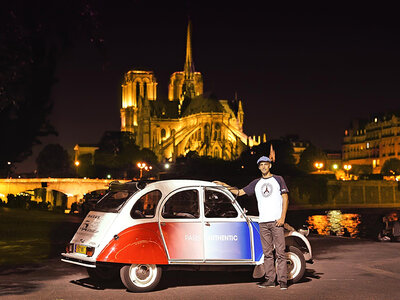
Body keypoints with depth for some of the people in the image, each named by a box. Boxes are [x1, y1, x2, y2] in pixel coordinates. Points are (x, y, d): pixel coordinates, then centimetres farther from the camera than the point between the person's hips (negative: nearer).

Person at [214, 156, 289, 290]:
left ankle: (282, 280, -7)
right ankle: (270, 279, 8)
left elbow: (285, 198, 3)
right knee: (267, 253, 4)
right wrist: (224, 185, 12)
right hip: (263, 222, 4)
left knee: (280, 251, -8)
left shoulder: (278, 179, 9)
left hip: (276, 221, -4)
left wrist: (282, 217, -7)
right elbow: (240, 192, 21)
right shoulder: (256, 183, 18)